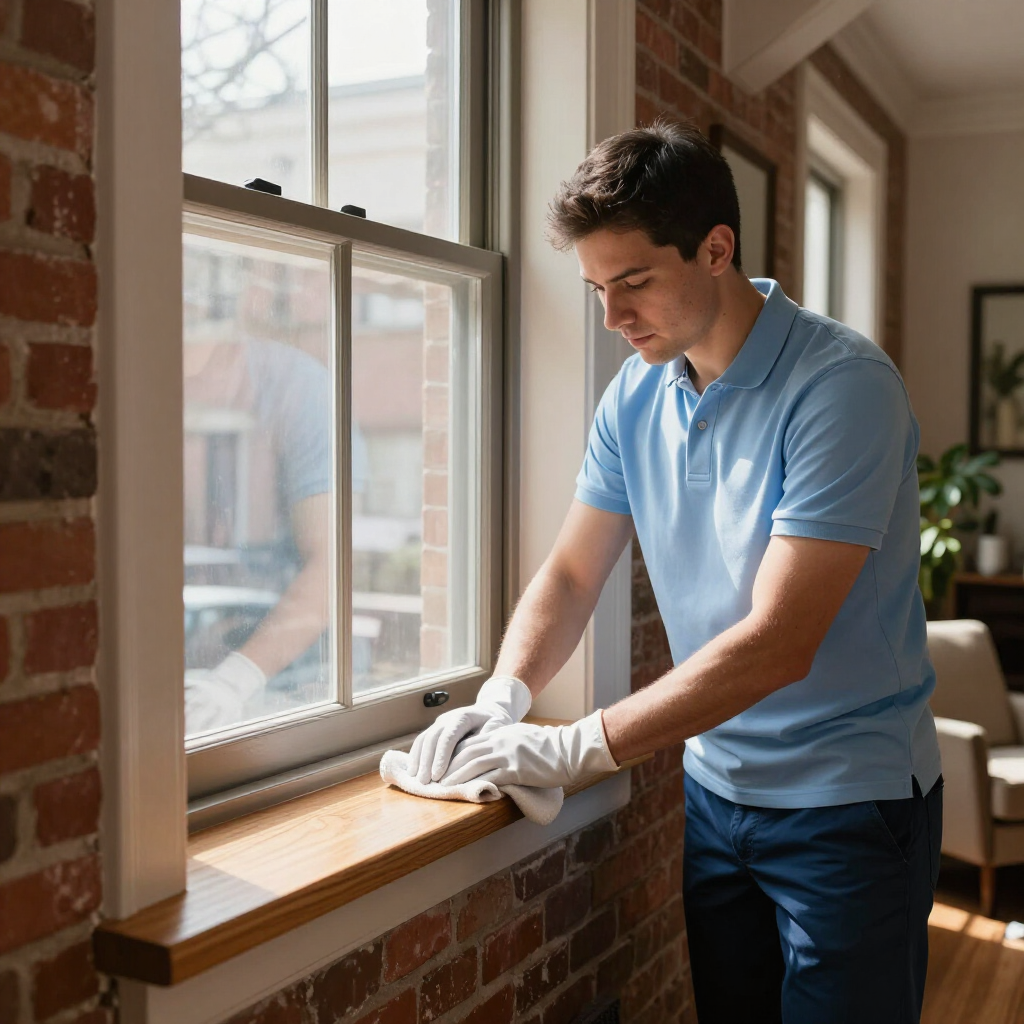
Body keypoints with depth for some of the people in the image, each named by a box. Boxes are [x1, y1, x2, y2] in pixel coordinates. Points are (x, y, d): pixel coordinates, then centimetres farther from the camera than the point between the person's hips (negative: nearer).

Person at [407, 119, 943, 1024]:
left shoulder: (842, 385, -22)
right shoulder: (637, 394, -1)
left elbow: (777, 643, -27)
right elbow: (572, 573, 5)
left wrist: (578, 748, -26)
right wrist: (503, 697, -13)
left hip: (850, 801, -5)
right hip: (716, 786, 6)